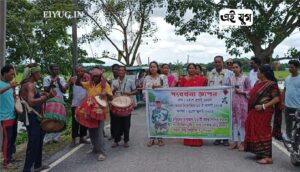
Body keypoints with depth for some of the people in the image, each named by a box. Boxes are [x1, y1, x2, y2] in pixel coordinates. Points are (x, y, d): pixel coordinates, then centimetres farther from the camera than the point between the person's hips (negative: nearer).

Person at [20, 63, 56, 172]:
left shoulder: (26, 84, 13)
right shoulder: (30, 85, -18)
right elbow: (31, 102, -32)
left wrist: (42, 96, 15)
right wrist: (47, 97, -37)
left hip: (33, 117, 10)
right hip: (32, 117, -10)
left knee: (38, 141, 19)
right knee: (33, 144, -5)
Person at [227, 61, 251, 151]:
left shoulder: (245, 78, -2)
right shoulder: (231, 79, 10)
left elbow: (249, 91, -2)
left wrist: (241, 92, -14)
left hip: (242, 102, -4)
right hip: (233, 102, 4)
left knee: (242, 121, -2)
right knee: (234, 121, 7)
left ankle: (242, 142, 8)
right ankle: (235, 142, 16)